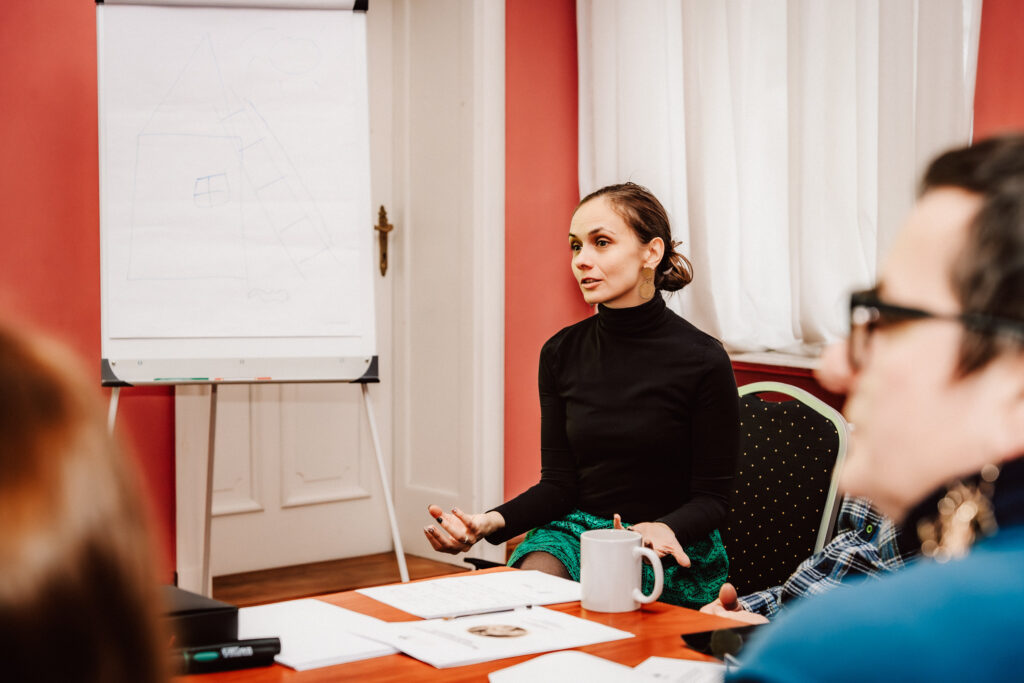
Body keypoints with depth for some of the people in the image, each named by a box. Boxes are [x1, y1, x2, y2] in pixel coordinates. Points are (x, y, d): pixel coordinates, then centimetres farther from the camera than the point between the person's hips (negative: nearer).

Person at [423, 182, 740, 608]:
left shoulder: (703, 360, -8)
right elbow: (559, 484, 4)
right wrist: (491, 521, -15)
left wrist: (664, 530, -27)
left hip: (675, 554, -3)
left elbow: (712, 498, -5)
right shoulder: (561, 354, 4)